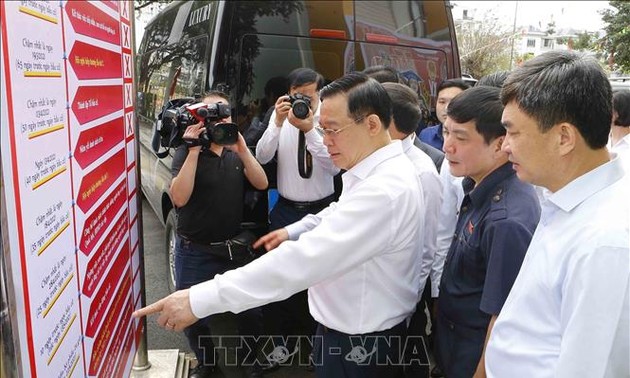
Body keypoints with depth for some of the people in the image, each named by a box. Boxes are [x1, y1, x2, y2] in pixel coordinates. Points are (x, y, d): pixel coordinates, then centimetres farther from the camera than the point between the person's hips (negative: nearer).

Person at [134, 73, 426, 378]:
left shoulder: (385, 190, -33)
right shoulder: (374, 171, 2)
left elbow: (304, 259, -39)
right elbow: (339, 212, 22)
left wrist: (199, 300, -37)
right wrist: (293, 231, 12)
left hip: (359, 348, -8)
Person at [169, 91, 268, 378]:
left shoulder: (236, 152, 7)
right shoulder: (187, 152, -7)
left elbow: (261, 184, -7)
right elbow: (179, 198, -22)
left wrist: (242, 148, -19)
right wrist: (193, 150, -27)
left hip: (234, 248, 3)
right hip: (195, 253, -3)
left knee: (251, 310, 9)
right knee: (194, 315, 11)